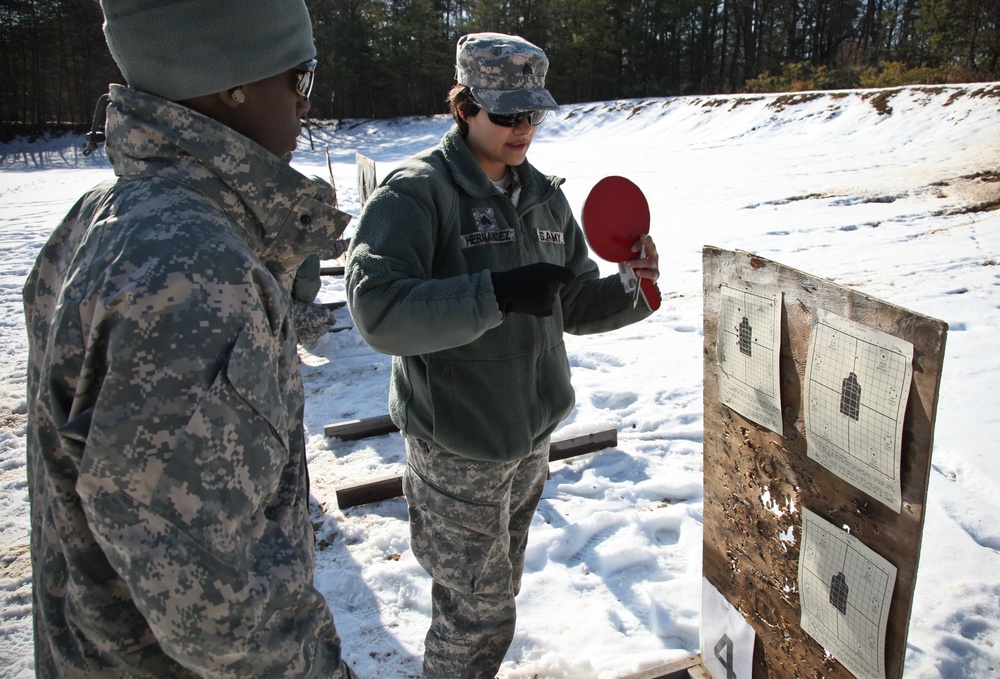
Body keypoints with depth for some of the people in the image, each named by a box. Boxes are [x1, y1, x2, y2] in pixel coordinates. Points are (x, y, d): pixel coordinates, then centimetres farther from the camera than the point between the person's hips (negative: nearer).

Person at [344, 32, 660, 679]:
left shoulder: (545, 196, 6)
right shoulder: (416, 192, -16)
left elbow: (574, 303, 10)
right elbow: (378, 309, -29)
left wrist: (631, 291, -10)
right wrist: (497, 293, -35)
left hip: (531, 433, 7)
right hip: (457, 446, -7)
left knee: (496, 589, 26)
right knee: (480, 613, 5)